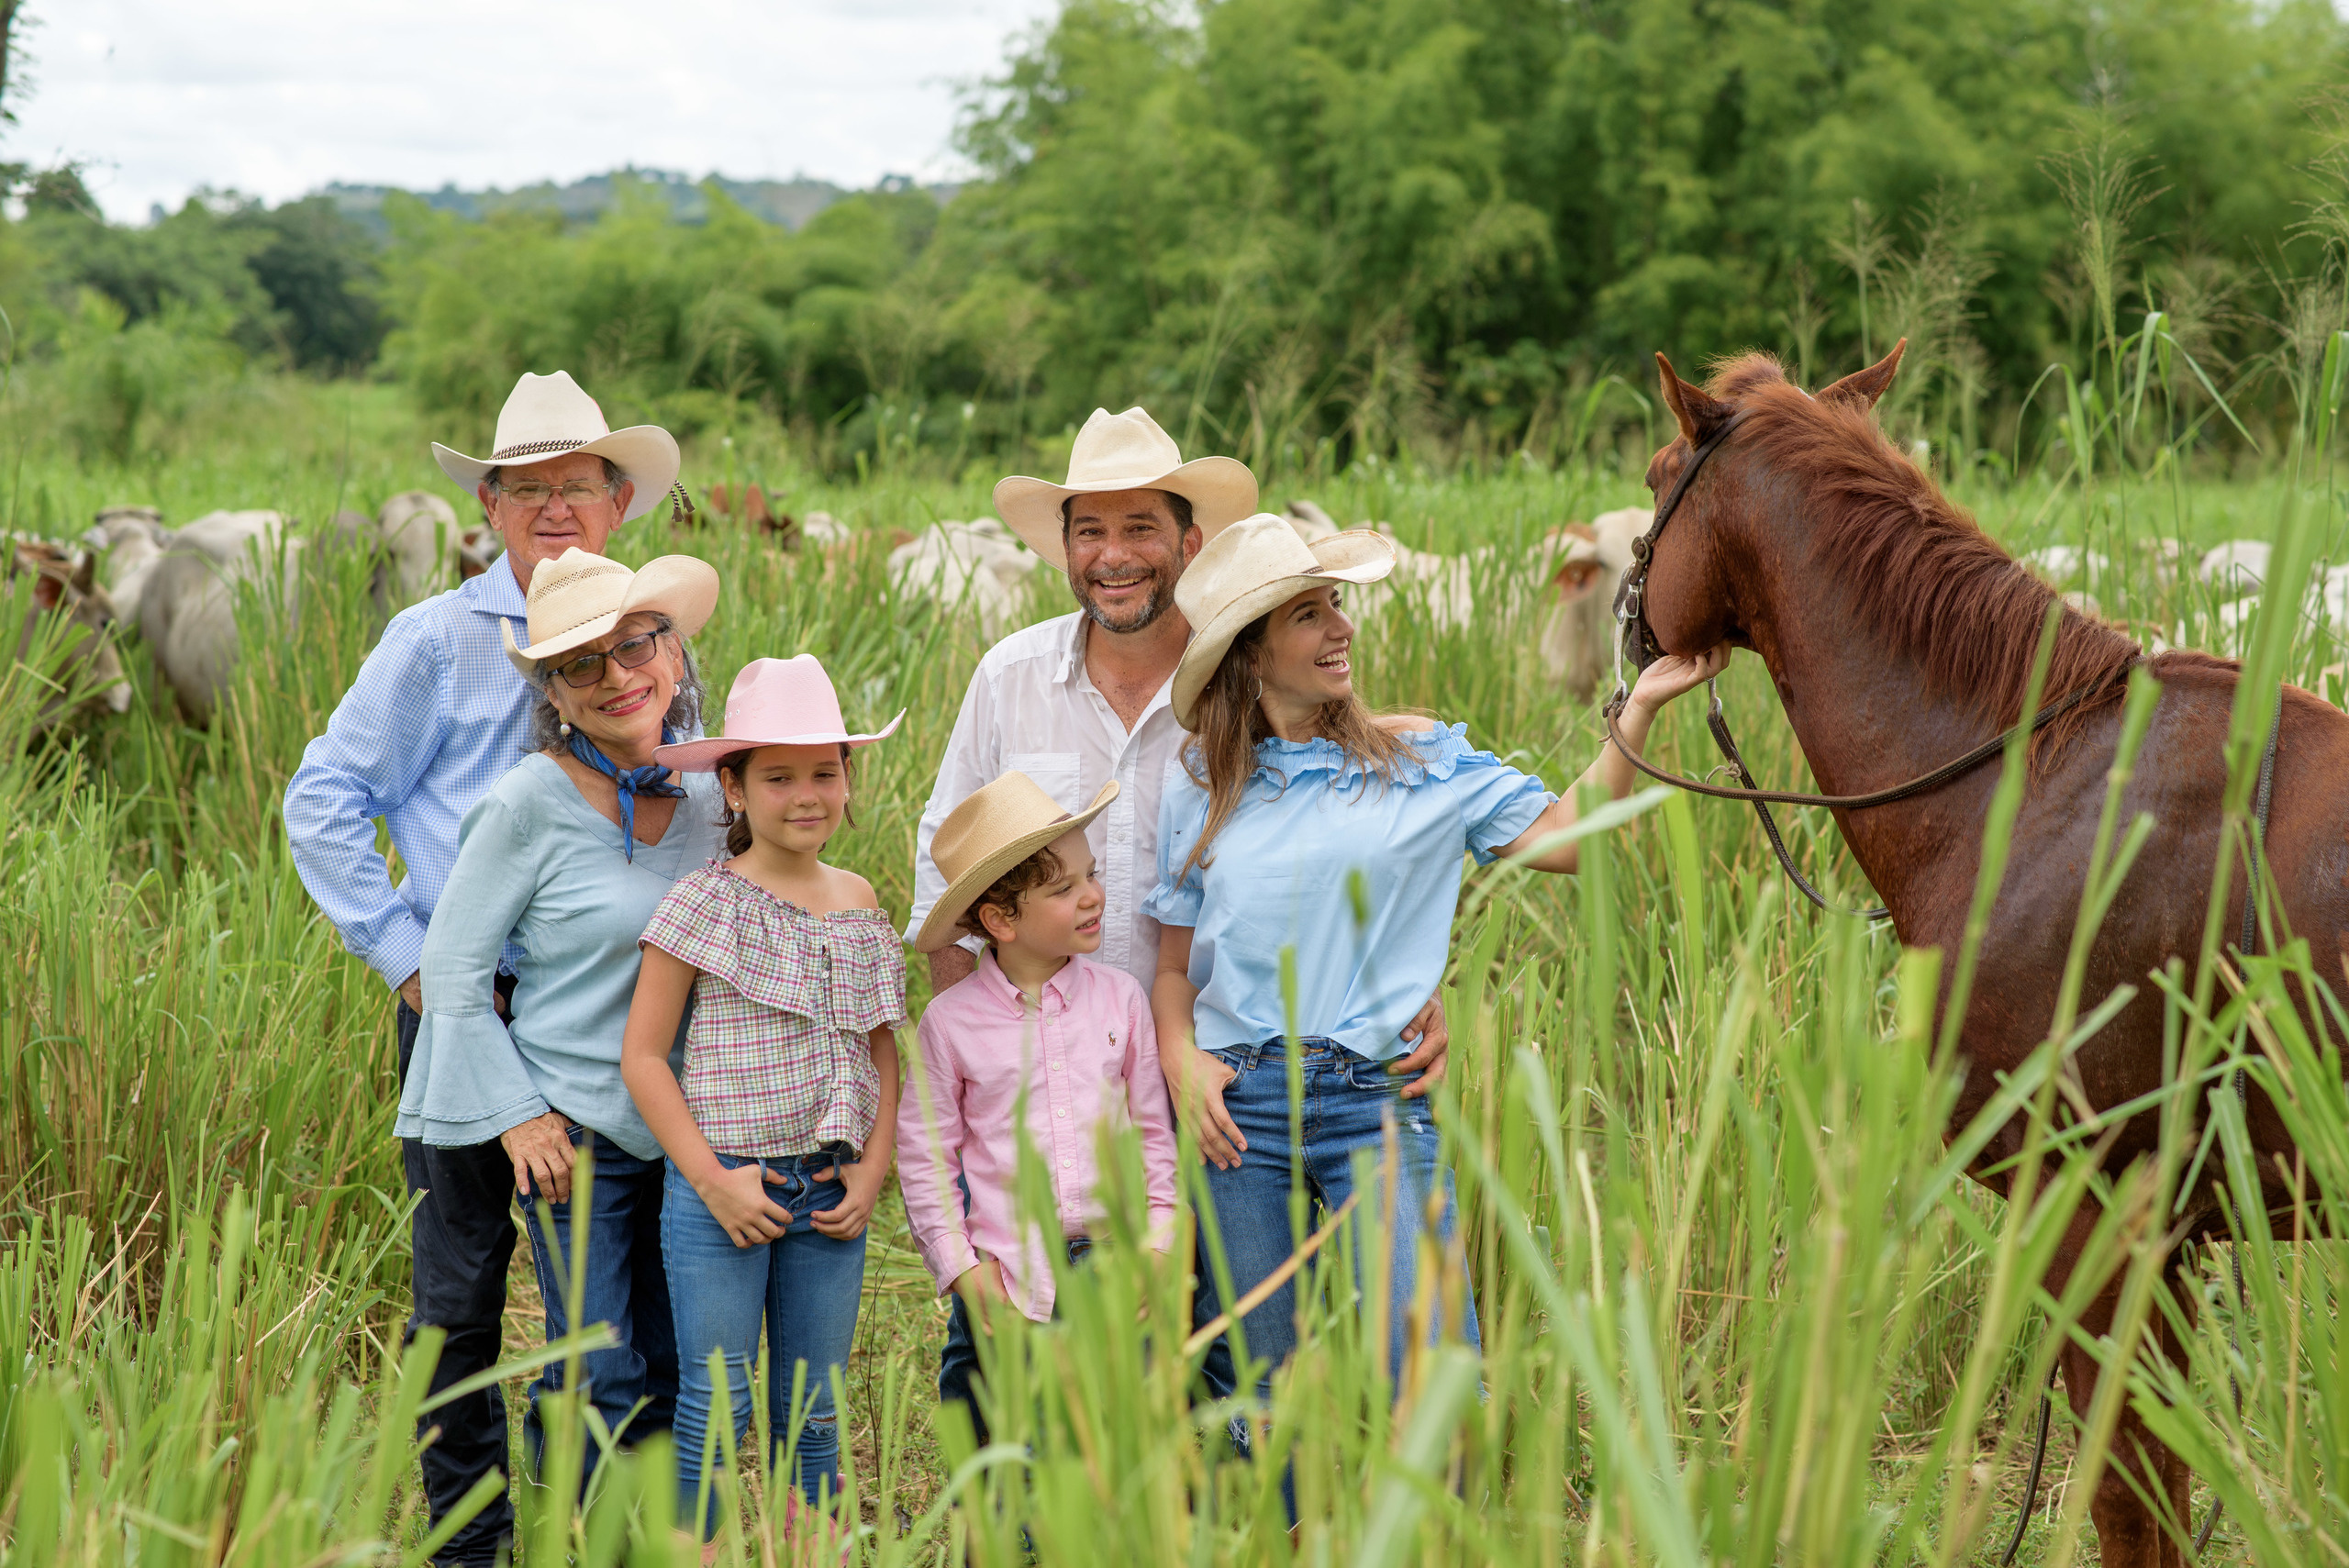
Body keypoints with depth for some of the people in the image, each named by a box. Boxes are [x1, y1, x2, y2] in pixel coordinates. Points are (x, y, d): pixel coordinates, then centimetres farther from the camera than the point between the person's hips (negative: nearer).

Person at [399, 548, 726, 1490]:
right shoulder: (530, 804, -12)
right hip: (575, 1126, -5)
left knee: (674, 1371, 8)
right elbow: (451, 971, -7)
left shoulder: (707, 794, 3)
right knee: (602, 1381, -5)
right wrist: (517, 1115, -11)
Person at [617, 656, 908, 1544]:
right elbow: (642, 1054, -7)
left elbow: (883, 1055, 15)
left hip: (830, 1195, 4)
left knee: (814, 1412, 10)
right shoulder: (704, 903, -6)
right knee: (716, 1406, -1)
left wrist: (872, 1172, 2)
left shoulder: (859, 904, 8)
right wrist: (714, 1180, -12)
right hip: (724, 1188, -4)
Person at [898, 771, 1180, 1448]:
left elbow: (1153, 1128, 11)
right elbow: (923, 1153, 2)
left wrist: (1158, 1240, 3)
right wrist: (960, 1265, -3)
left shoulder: (1119, 998, 4)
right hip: (1005, 1277, -2)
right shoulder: (951, 1021, -3)